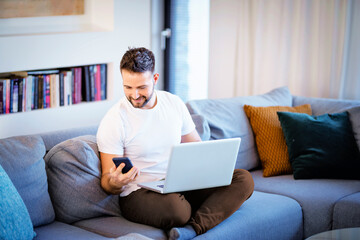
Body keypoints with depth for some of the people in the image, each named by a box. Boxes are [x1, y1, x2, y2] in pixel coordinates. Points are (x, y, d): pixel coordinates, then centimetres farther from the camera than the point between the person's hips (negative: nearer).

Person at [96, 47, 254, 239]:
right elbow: (107, 180, -6)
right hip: (139, 194, -5)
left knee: (243, 179, -14)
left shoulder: (174, 104, 6)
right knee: (173, 204, -41)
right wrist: (114, 183, -32)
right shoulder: (113, 122, -9)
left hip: (182, 185, 6)